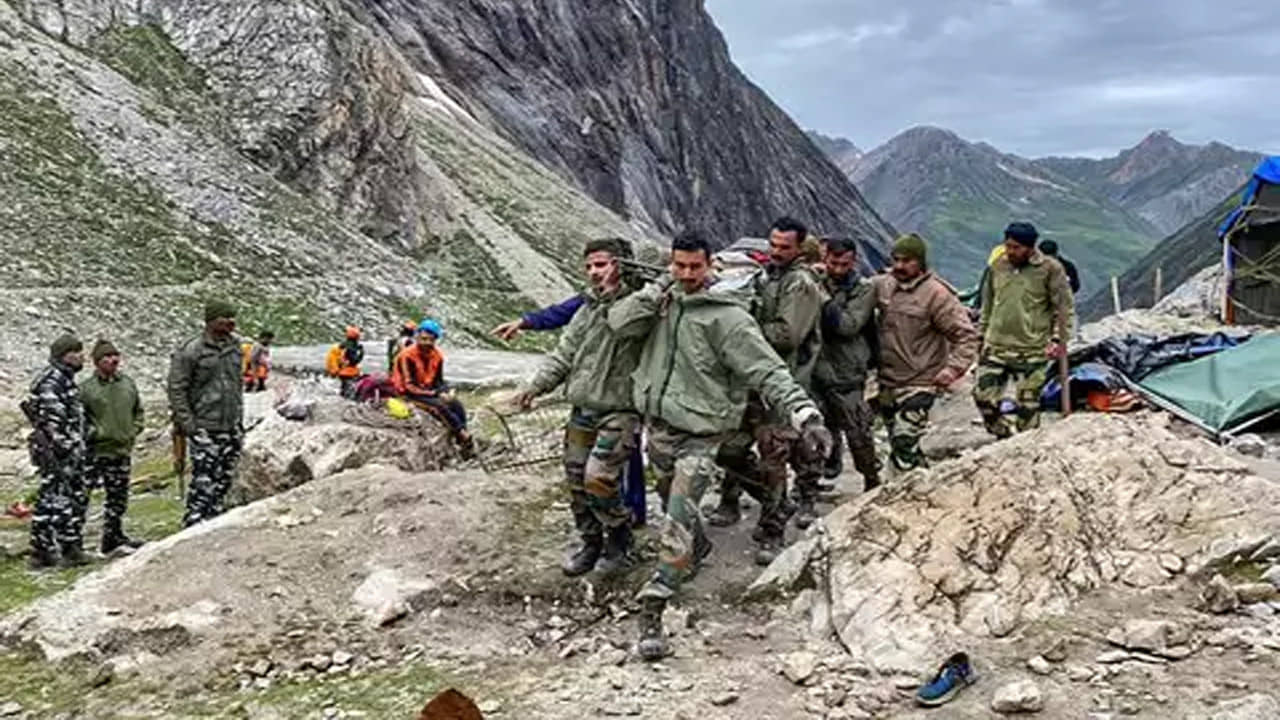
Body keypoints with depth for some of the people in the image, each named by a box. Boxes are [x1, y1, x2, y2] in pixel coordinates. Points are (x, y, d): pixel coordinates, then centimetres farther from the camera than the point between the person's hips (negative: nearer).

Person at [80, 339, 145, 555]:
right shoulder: (86, 387, -9)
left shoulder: (128, 383, 8)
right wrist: (93, 433, -14)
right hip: (95, 452, -6)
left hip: (122, 450, 6)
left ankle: (113, 537, 27)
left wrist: (133, 430, 8)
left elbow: (138, 411, 20)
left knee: (118, 496, 14)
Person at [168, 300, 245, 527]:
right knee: (203, 482, -9)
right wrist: (187, 424, -13)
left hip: (230, 429, 7)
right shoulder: (191, 351, -10)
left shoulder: (234, 348, 11)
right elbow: (176, 390, -9)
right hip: (205, 430, -6)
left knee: (223, 481, 11)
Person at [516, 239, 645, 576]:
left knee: (598, 479, -16)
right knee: (576, 481, 10)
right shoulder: (588, 307, 14)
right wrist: (536, 386, 5)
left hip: (618, 411, -7)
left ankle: (619, 536, 10)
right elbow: (564, 354, 14)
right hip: (582, 409, 7)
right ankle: (591, 542, 28)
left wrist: (615, 289, -21)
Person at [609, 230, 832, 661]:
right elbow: (619, 323, -3)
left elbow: (768, 371, -21)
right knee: (672, 503, 26)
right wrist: (658, 290, -14)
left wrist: (806, 415, -32)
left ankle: (652, 611, -9)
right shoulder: (664, 300, 3)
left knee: (678, 523, -12)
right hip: (658, 425, 6)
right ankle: (699, 548, 54)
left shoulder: (727, 317, -16)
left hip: (699, 434, -6)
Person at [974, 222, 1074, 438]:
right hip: (996, 347, 4)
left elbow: (1065, 307, -2)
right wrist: (982, 334, 16)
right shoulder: (998, 267, 7)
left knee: (1028, 404, 2)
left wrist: (1058, 339, -8)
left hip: (1033, 350, -4)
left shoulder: (1050, 269, -5)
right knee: (983, 396, -1)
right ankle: (1006, 436, 20)